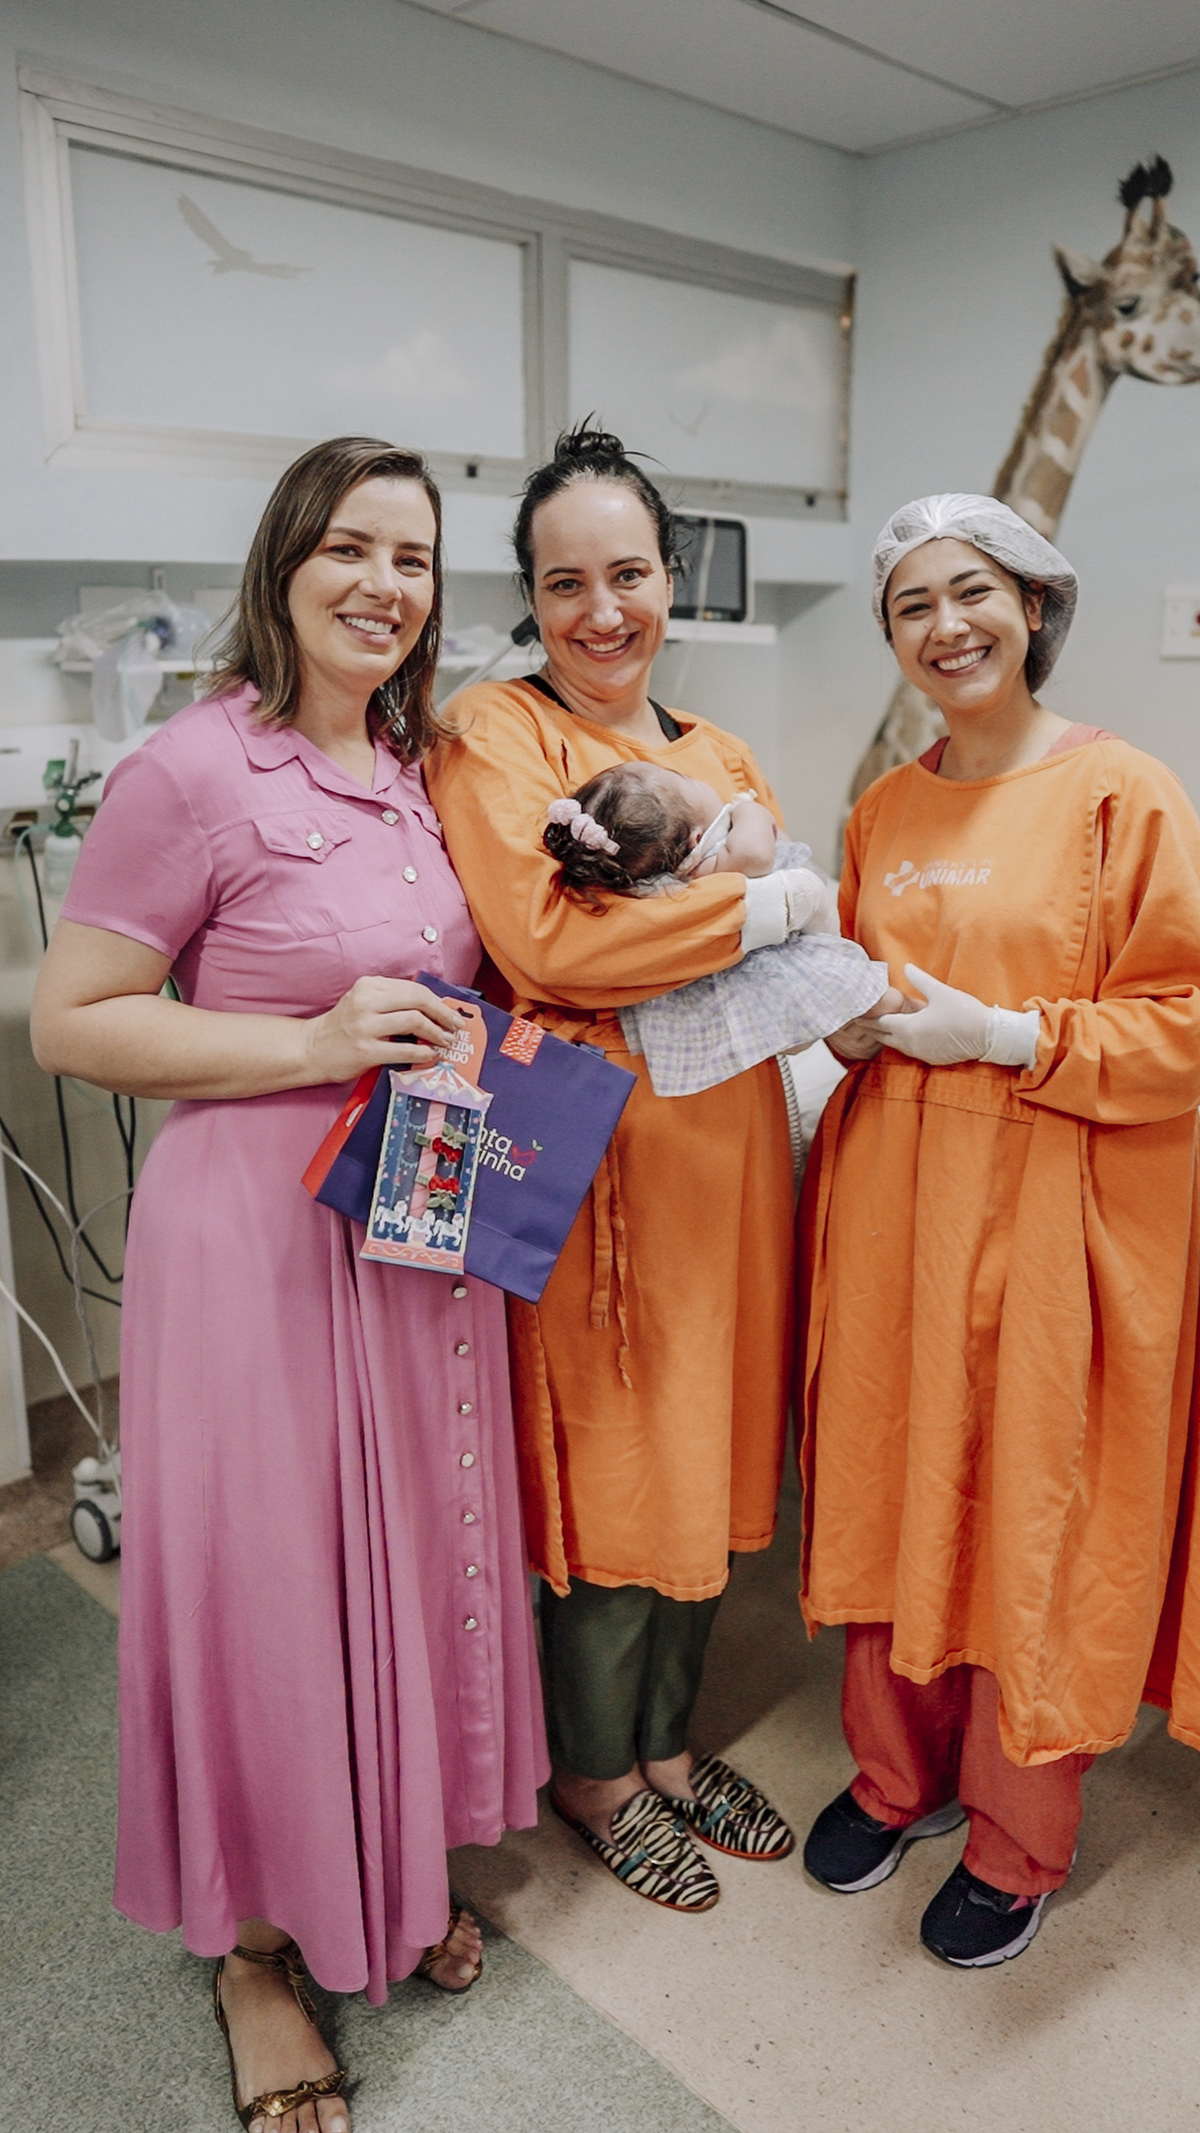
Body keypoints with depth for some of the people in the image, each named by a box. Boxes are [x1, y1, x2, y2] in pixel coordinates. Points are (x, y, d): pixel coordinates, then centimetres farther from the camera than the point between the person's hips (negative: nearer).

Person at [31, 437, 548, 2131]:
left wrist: (468, 1044, 2)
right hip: (258, 1229, -7)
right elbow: (69, 1023, -13)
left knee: (417, 1547, 18)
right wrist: (317, 1045, -20)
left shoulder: (420, 768, 9)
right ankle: (258, 1940, 34)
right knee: (269, 1577, 7)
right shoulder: (197, 772, -13)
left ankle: (397, 1871, 44)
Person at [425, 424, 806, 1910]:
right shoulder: (491, 733, -7)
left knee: (704, 1454, 16)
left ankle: (665, 1744, 38)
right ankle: (593, 1774, 31)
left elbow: (785, 952, 15)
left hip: (721, 1143, 7)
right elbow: (543, 940, -21)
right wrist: (770, 903, -14)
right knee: (605, 1467, 5)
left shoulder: (720, 755, 15)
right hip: (592, 1151, -6)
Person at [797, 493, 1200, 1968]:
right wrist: (853, 1019, -1)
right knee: (889, 1485, 13)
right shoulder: (882, 811, 11)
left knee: (1034, 1519, 6)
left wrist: (1002, 1035, -18)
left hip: (1056, 1213, -5)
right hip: (890, 1193, 5)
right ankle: (898, 1772, 36)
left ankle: (1017, 1838, 28)